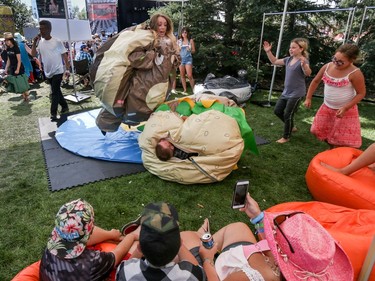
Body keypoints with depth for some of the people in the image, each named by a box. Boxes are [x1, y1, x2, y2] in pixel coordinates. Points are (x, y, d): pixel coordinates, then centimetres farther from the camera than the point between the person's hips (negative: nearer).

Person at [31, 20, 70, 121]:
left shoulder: (57, 42, -9)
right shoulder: (40, 42, 6)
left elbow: (64, 54, -4)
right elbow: (33, 54, 3)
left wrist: (67, 64, -8)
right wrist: (34, 42, -5)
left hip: (57, 71, -6)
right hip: (48, 72, 6)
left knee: (55, 92, -7)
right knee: (56, 91, 14)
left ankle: (53, 114, -3)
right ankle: (65, 106, 30)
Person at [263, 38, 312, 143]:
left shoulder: (303, 61, -17)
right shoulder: (288, 59, 6)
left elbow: (308, 73, -34)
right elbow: (275, 61, 16)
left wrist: (304, 65, -54)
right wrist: (268, 52, 4)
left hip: (296, 94, -8)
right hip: (286, 92, 8)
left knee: (288, 114, -3)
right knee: (277, 111, 14)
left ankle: (286, 137, 15)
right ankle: (291, 127, 35)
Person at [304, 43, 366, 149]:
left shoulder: (355, 73, -22)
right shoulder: (327, 67, -8)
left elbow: (361, 93, -14)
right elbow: (315, 81, 7)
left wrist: (345, 108, -24)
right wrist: (308, 98, 4)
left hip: (346, 110, -5)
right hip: (327, 107, 6)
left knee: (341, 139, 2)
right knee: (318, 131, 14)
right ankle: (332, 148, 38)